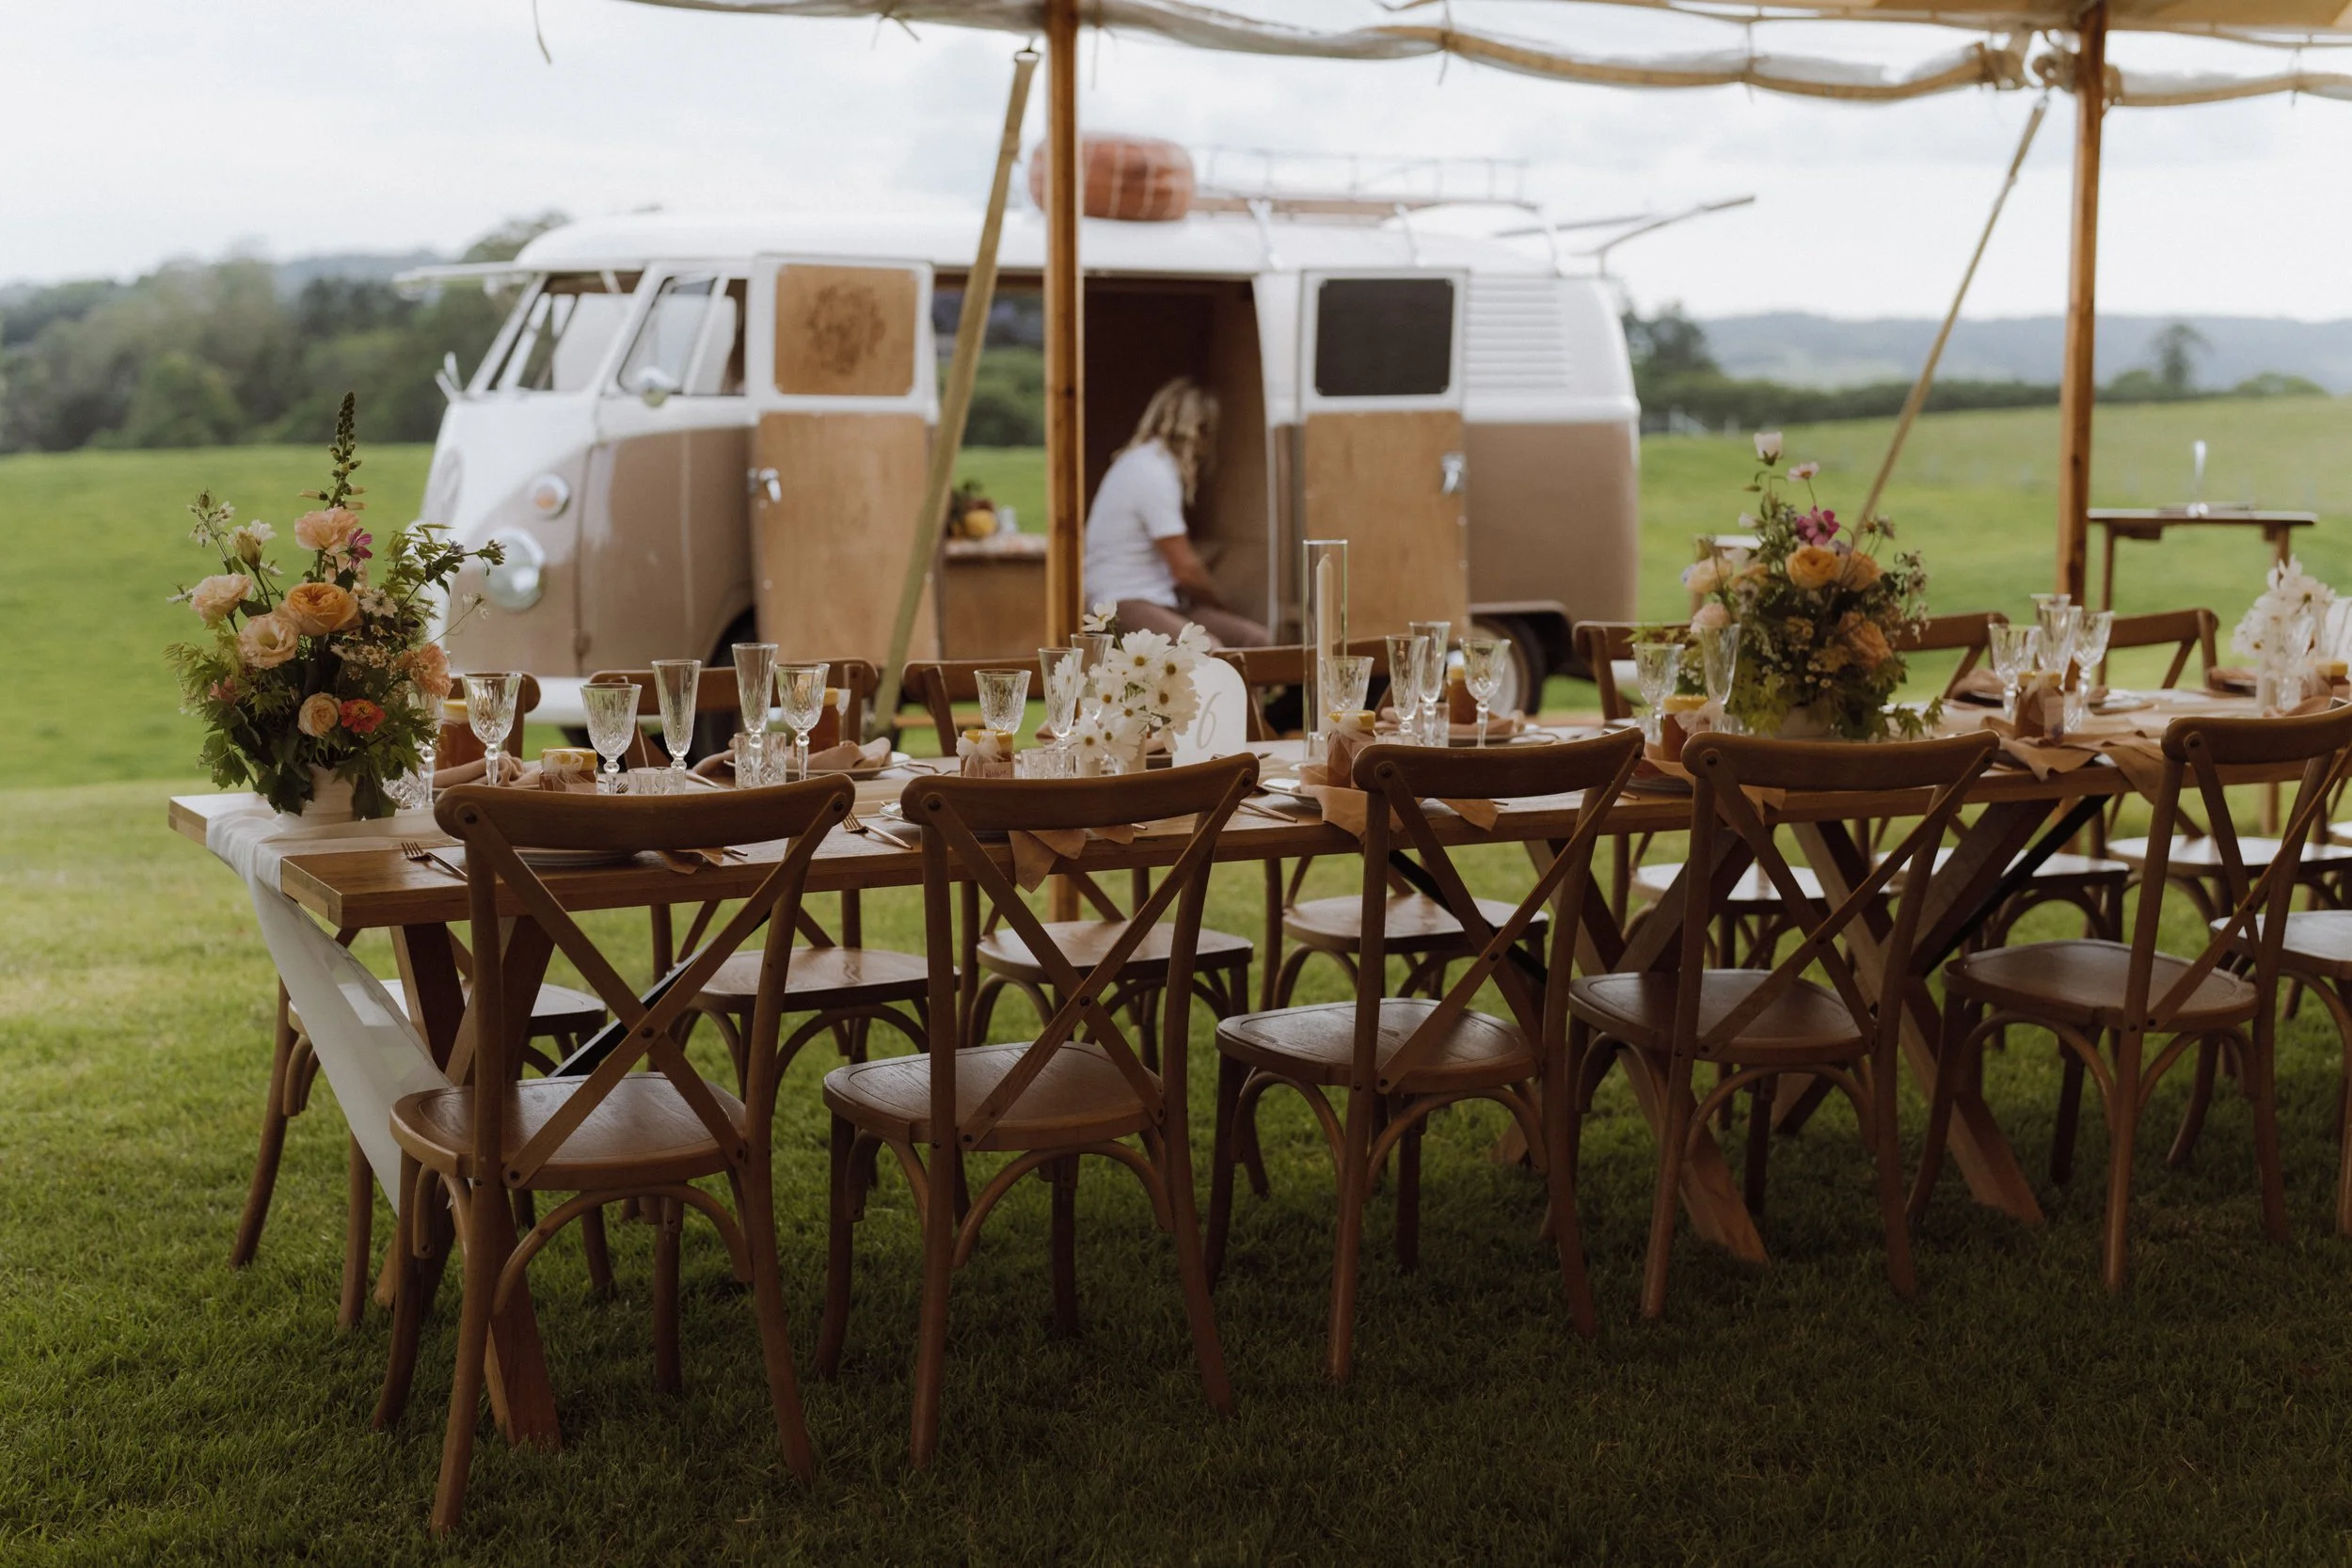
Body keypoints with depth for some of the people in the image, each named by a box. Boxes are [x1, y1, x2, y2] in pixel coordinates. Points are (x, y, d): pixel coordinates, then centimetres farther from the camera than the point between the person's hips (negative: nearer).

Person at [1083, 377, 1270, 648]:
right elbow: (1185, 570, -14)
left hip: (1158, 600, 10)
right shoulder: (1154, 473, -14)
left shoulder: (1144, 461, 17)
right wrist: (1218, 604, 3)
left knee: (1256, 638, -10)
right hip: (1124, 604, -10)